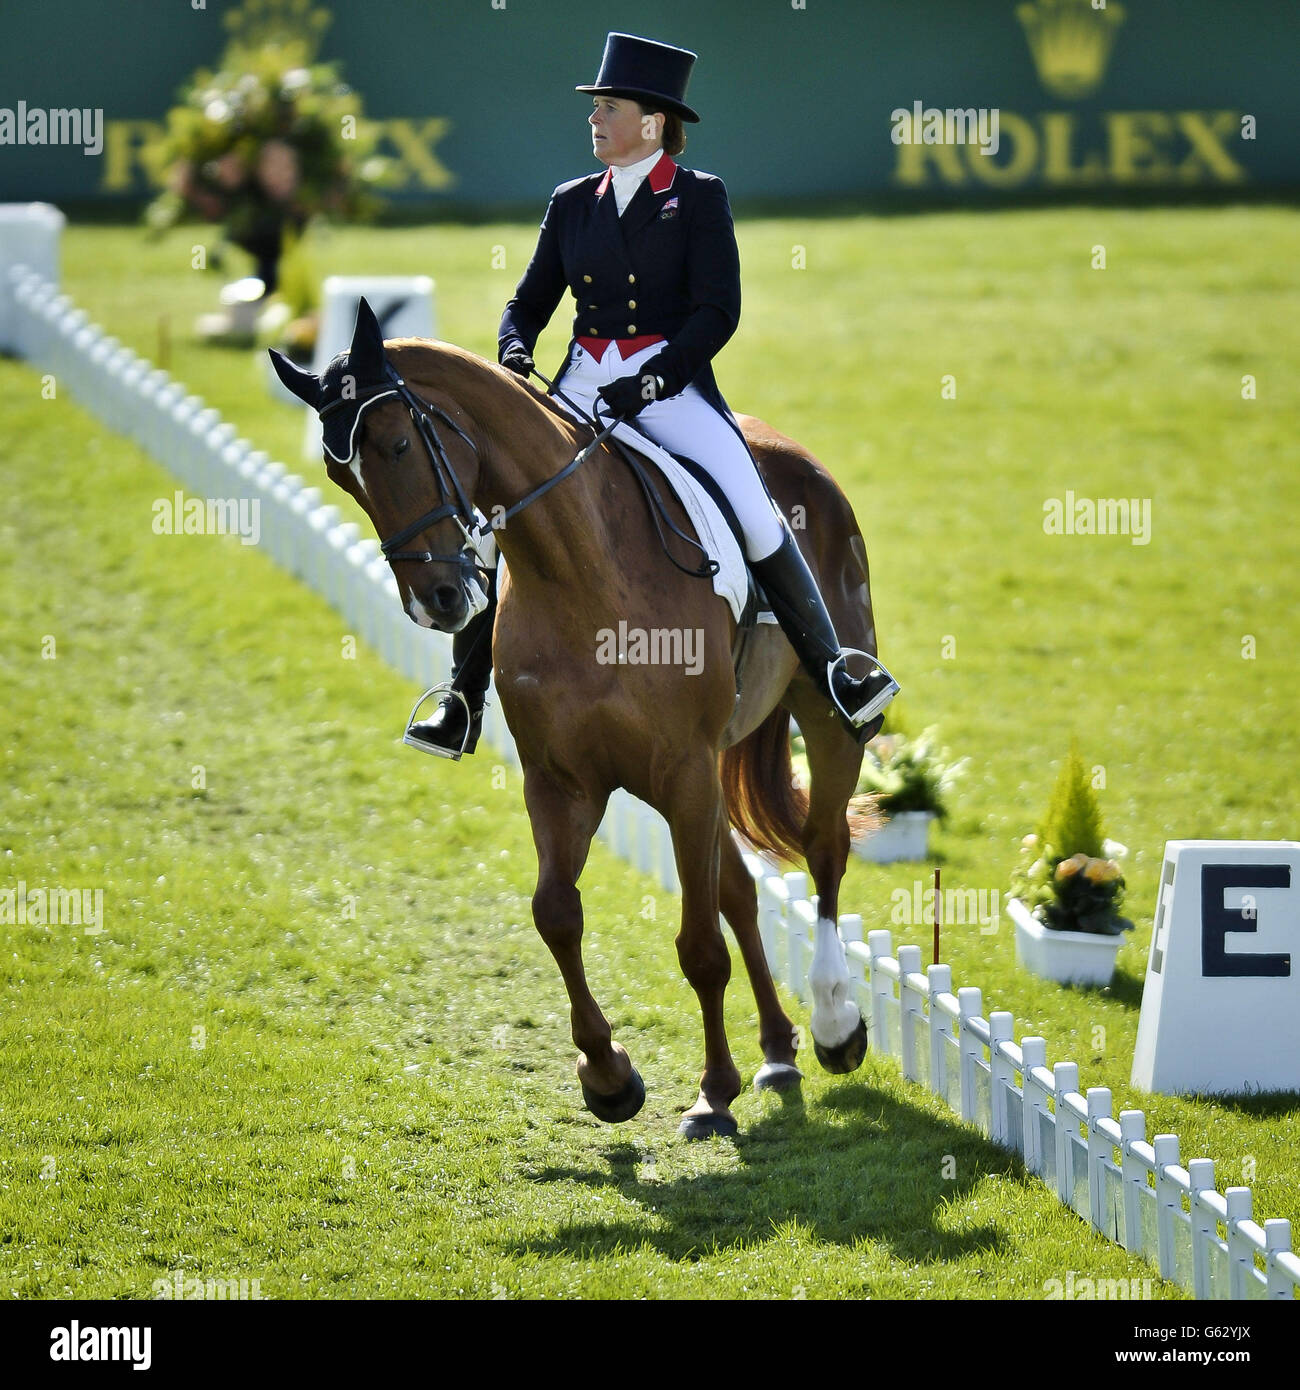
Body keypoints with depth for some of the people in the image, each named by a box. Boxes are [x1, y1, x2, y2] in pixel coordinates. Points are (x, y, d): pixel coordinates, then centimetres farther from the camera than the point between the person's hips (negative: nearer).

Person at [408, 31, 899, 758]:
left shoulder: (699, 198, 1)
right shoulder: (573, 203, 13)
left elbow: (719, 309, -7)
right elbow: (530, 301, 16)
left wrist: (654, 380, -18)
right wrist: (515, 350, -6)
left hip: (672, 384, -4)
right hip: (583, 387, 4)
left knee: (753, 508, -24)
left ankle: (833, 670, -18)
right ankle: (463, 703, -4)